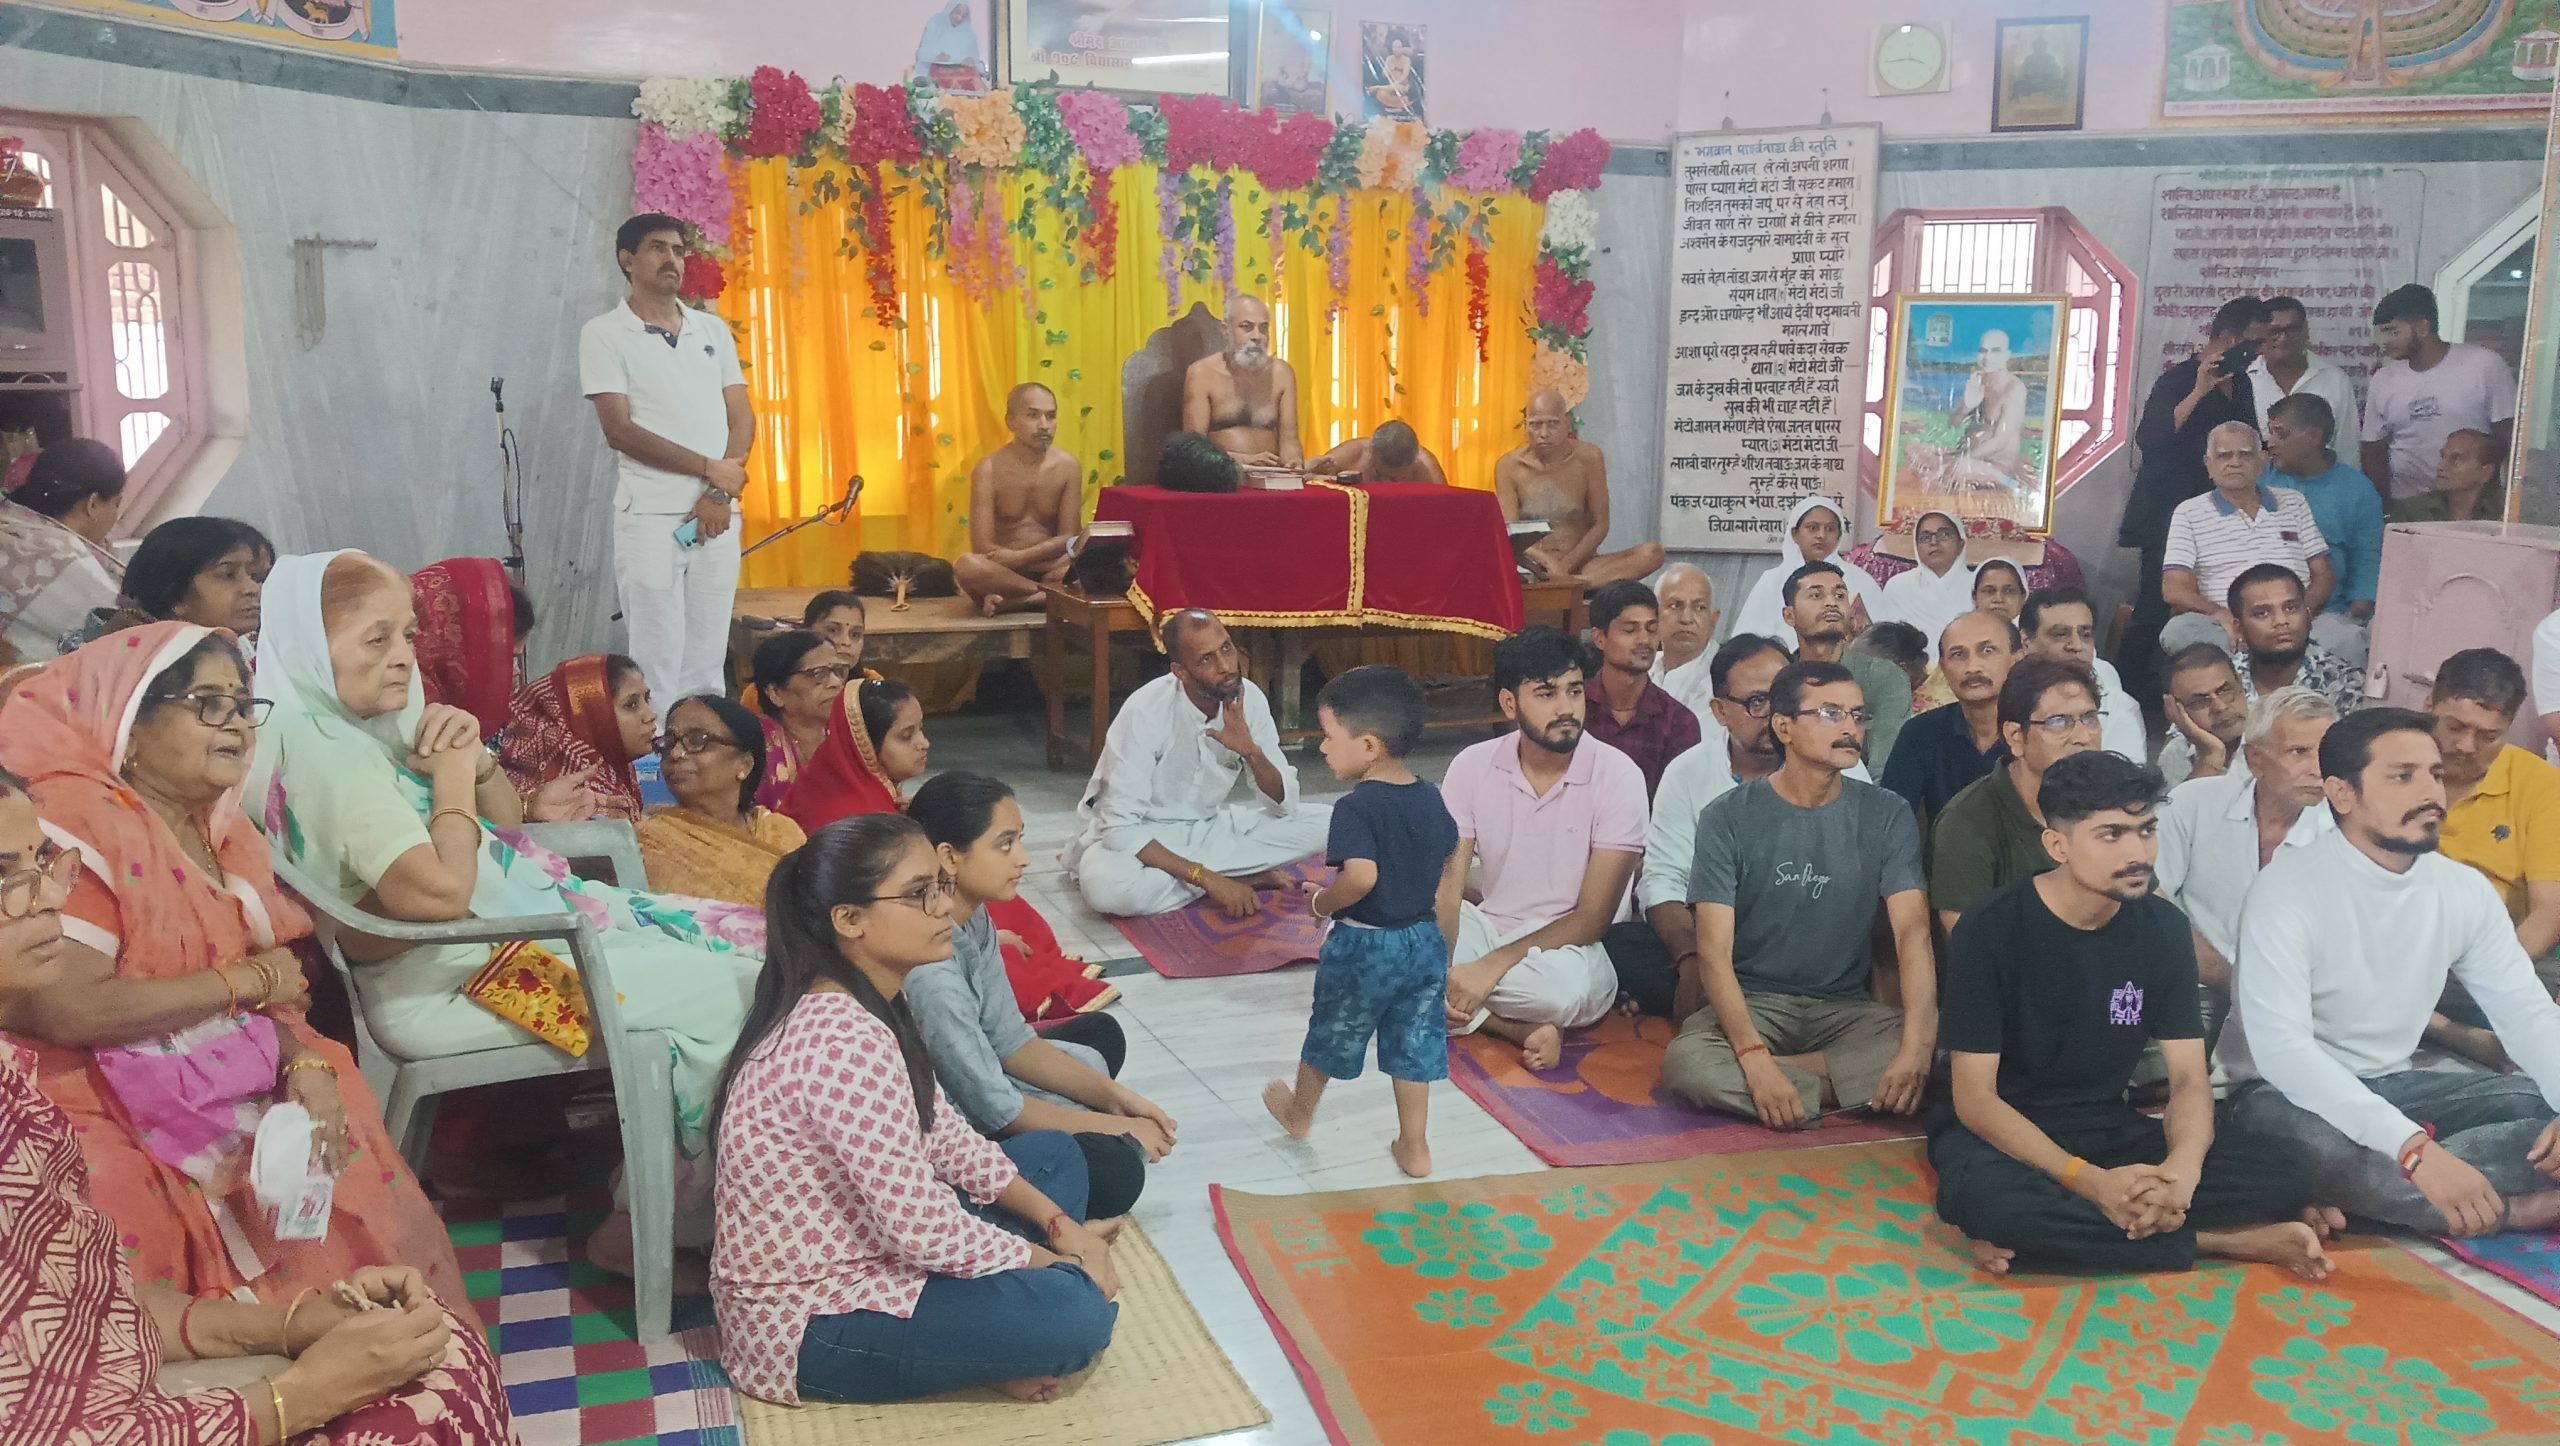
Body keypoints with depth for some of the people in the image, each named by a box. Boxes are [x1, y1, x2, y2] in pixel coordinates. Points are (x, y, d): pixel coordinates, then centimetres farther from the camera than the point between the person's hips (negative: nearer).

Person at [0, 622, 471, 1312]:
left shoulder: (222, 828, 11)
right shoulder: (78, 821, -14)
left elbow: (277, 978, 10)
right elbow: (62, 1010, -24)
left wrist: (307, 1062, -11)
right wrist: (247, 980, -14)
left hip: (249, 1090, 7)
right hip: (135, 1117, -7)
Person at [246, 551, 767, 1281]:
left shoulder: (381, 720, 13)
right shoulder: (319, 746, -16)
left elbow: (506, 822, 19)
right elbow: (440, 889, -26)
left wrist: (477, 759, -1)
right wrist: (452, 775, -12)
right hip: (446, 983, -10)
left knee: (750, 938, 0)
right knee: (729, 988, -15)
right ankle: (666, 1227, 0)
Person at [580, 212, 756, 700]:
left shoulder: (713, 329, 15)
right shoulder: (605, 335, 0)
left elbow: (741, 418, 9)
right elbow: (619, 431, -8)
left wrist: (720, 494, -6)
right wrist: (709, 469, -10)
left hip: (718, 514, 4)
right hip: (651, 515, -4)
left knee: (708, 662, 7)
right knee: (657, 664, -5)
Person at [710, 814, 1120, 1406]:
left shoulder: (863, 1004, 2)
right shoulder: (846, 1041, -30)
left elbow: (945, 1134, 10)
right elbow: (923, 1228, -28)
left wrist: (1056, 1221, 1)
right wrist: (1063, 1263, -14)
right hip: (809, 1322, -10)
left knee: (1054, 1153, 13)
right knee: (1077, 1310, -25)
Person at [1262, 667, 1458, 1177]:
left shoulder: (1357, 807, -22)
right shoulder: (1431, 800, 1)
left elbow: (1361, 876, -36)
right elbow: (1449, 882, 7)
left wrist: (1322, 902, -16)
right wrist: (1441, 952, 16)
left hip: (1363, 946, -5)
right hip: (1425, 942, 5)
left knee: (1330, 1036, 17)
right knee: (1415, 1046, 14)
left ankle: (1299, 1113, 40)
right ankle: (1414, 1146, 20)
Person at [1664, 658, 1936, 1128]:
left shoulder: (1886, 816, 1)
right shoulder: (1729, 817, -6)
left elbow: (1913, 934, -9)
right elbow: (1714, 952, -13)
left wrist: (1916, 1047, -28)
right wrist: (1755, 1058, -30)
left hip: (1846, 1006, 2)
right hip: (1753, 1001, -2)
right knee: (1685, 1063, -34)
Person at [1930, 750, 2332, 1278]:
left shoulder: (2163, 928, -1)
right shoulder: (1991, 931, -16)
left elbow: (2189, 1077, -3)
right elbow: (1975, 1097, -17)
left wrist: (2183, 1166, -26)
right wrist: (2090, 1181, -30)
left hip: (2109, 1130, 5)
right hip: (2003, 1134, -5)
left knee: (2286, 1168, -16)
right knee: (1987, 1195, -40)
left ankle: (2044, 1234, -23)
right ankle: (2225, 1240, -21)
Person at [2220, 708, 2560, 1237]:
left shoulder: (2466, 890, 0)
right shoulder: (2288, 890, -21)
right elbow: (2280, 1046, -31)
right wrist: (2414, 1148, -40)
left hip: (2392, 1087, 6)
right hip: (2288, 1094, -6)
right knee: (2315, 1144, -39)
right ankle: (2511, 1208, -18)